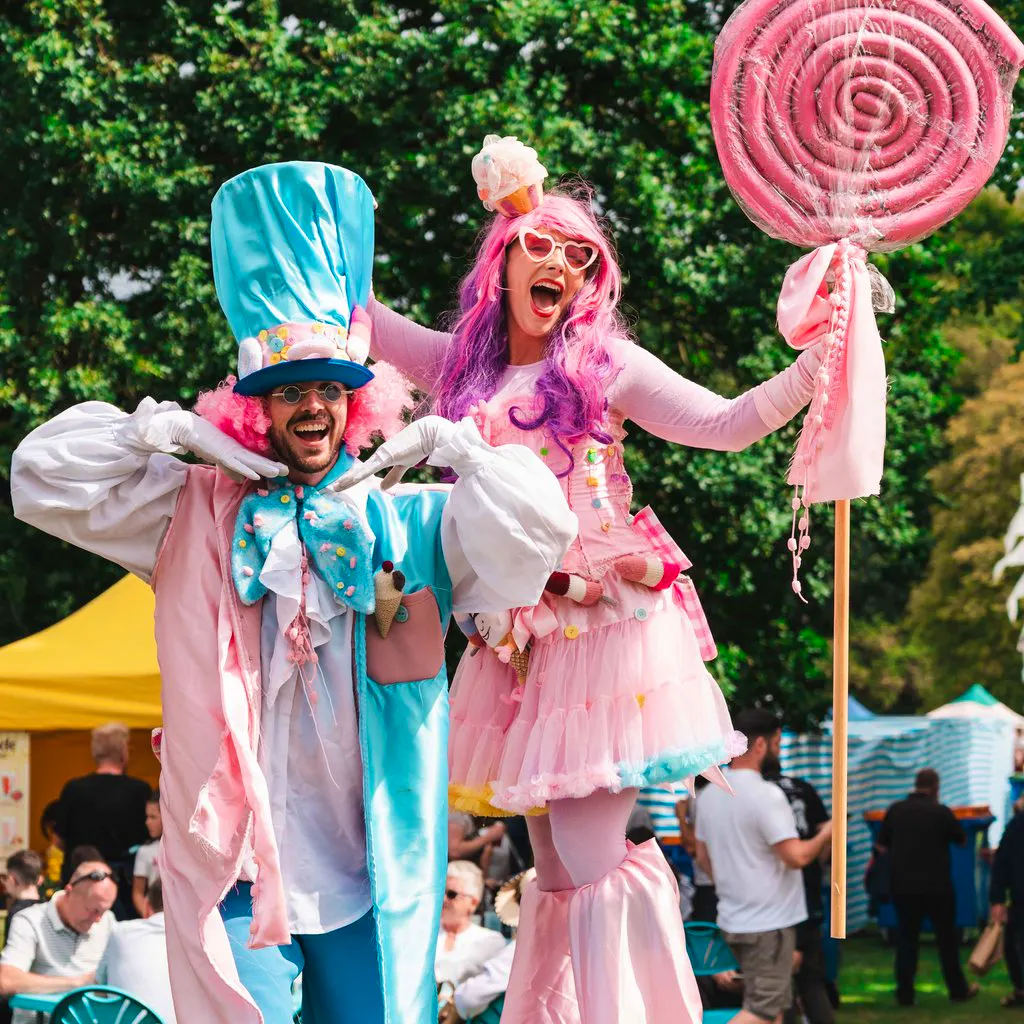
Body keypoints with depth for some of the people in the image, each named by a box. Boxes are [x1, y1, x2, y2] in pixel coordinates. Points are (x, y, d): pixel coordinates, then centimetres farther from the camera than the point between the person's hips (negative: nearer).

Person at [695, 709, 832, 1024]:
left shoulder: (710, 794, 7)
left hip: (733, 919, 9)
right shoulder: (766, 795, -19)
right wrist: (826, 834, -4)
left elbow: (703, 858, 16)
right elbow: (796, 856, -22)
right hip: (769, 923, -9)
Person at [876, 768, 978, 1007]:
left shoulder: (895, 810, -2)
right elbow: (962, 840, 3)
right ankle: (958, 989, 17)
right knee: (946, 938, 10)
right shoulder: (941, 812, -11)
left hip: (903, 886, 2)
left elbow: (882, 846, 7)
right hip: (937, 886, -2)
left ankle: (905, 994, 6)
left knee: (906, 938, 8)